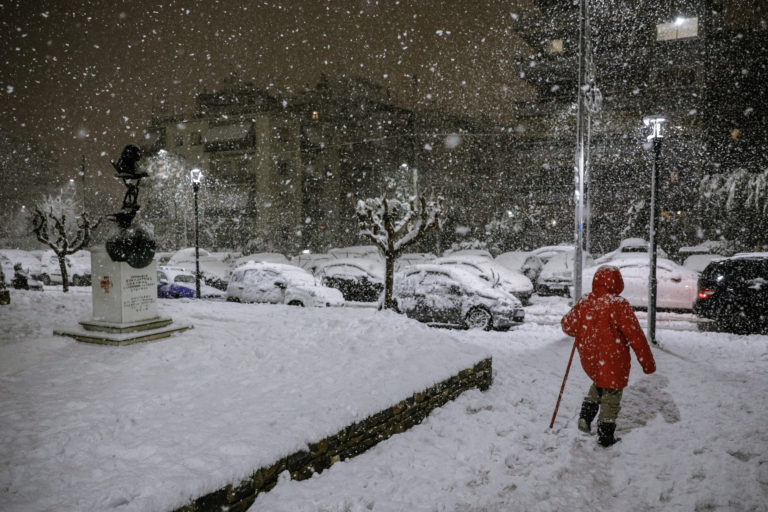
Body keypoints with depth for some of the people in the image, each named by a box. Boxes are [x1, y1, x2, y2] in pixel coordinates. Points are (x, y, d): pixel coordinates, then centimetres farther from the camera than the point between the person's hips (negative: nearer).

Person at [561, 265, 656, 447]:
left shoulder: (584, 302, -4)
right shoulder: (619, 304, -17)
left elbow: (567, 325, 4)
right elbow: (635, 336, -14)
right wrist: (648, 362, -6)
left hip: (589, 360, 5)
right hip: (613, 361, -4)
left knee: (599, 383, 30)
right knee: (610, 397, 11)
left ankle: (586, 416, 16)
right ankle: (605, 437, 20)